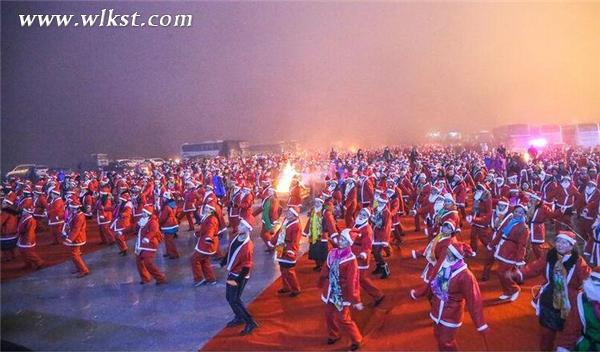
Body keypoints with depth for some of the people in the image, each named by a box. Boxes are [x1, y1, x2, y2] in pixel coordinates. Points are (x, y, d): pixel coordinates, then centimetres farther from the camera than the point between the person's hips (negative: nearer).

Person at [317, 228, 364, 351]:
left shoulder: (350, 259, -21)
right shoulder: (332, 253, -3)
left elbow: (352, 281, -21)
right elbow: (325, 270, 8)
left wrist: (355, 300, -19)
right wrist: (321, 285, 17)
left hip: (342, 294, -6)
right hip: (331, 292, 6)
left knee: (343, 319, 2)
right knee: (329, 315, 19)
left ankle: (356, 340, 26)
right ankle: (333, 335, 45)